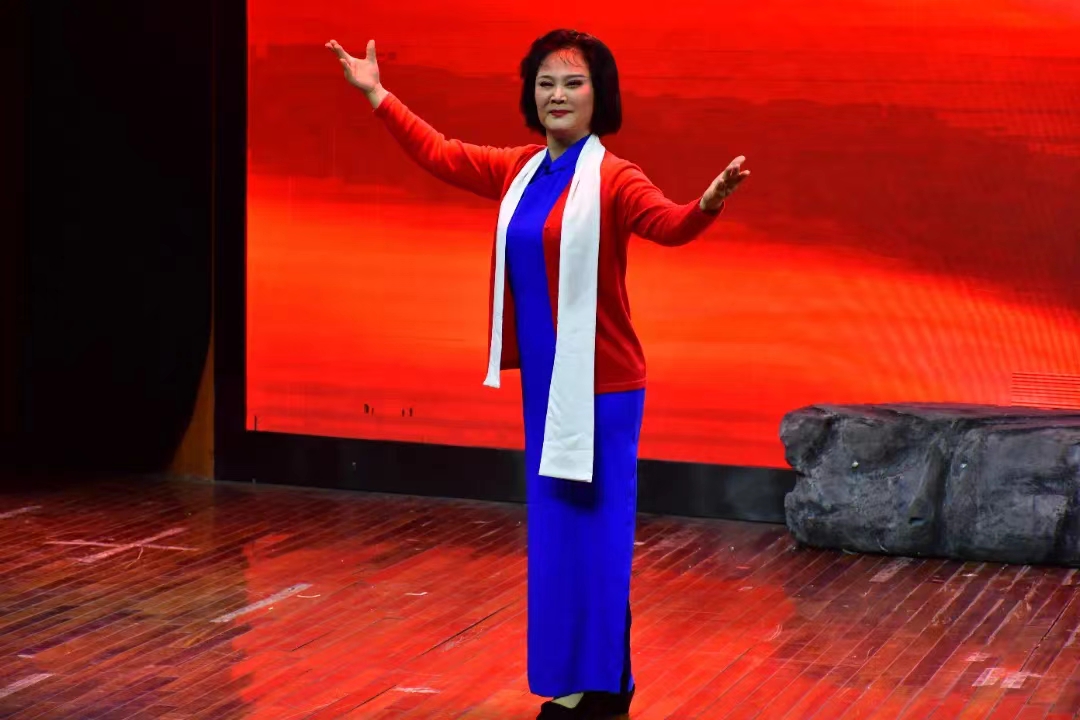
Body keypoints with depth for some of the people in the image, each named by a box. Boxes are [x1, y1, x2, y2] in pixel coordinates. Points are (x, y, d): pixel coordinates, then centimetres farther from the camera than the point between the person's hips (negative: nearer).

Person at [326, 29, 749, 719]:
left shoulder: (612, 178, -13)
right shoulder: (519, 171, 8)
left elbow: (669, 223, -30)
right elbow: (439, 153, 20)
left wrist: (708, 204, -51)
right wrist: (378, 96, 25)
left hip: (600, 383, -7)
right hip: (543, 379, 7)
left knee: (595, 526, -3)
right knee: (555, 527, 12)